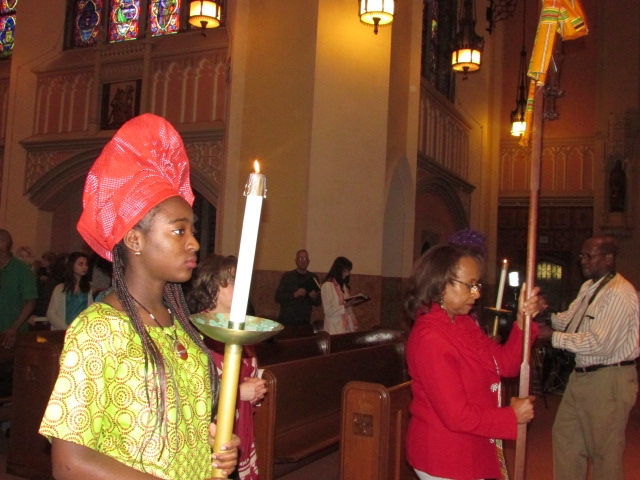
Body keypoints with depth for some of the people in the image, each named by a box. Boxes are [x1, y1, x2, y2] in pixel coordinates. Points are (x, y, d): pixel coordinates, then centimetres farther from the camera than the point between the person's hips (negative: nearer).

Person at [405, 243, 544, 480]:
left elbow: (505, 364, 5)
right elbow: (457, 415, -26)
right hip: (446, 459, -9)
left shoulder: (464, 323, 5)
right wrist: (512, 416, -14)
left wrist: (523, 320, -7)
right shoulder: (430, 339, -26)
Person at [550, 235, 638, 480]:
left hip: (608, 380, -10)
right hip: (582, 375, 10)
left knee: (605, 451, 6)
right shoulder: (588, 287, 11)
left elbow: (600, 344, -26)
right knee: (564, 435, 18)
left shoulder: (619, 294, -21)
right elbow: (569, 319, 13)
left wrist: (553, 337, -22)